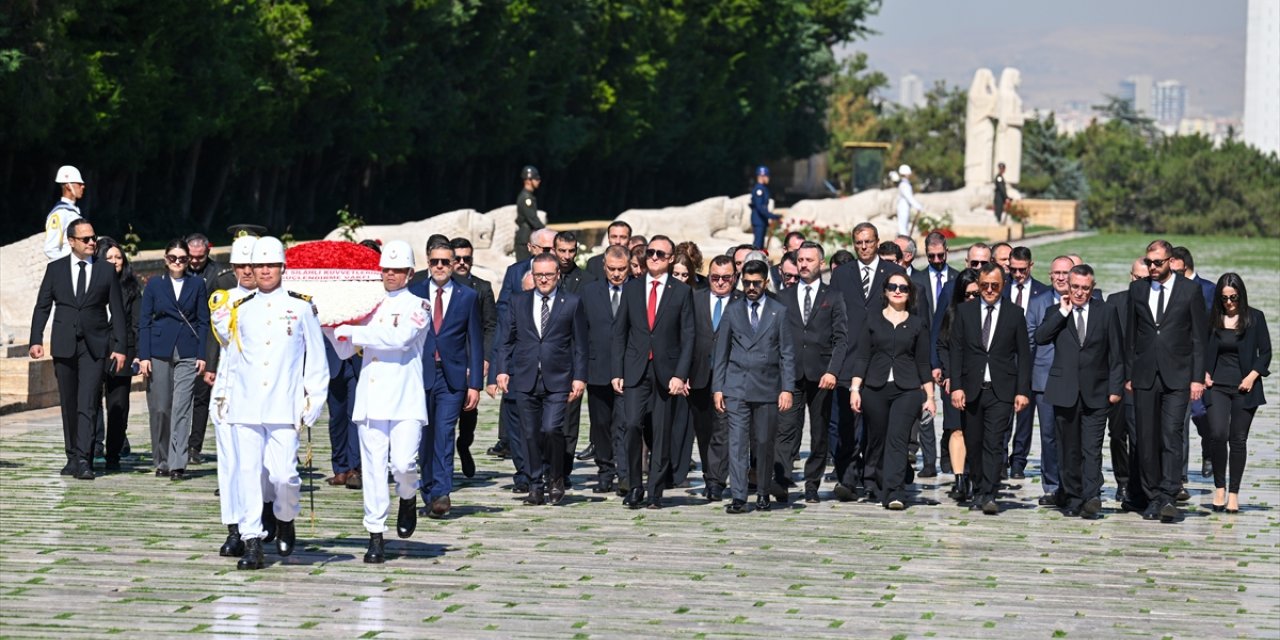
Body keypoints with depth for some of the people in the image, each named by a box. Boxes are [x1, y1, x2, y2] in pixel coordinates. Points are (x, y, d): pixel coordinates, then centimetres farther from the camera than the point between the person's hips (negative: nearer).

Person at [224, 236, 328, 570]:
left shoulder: (302, 307, 5)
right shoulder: (240, 309, 11)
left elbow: (316, 358, 7)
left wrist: (313, 403, 2)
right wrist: (230, 397, 12)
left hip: (284, 407, -2)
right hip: (246, 407, 2)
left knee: (284, 473, -8)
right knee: (247, 472, -4)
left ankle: (285, 520, 21)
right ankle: (252, 542, 0)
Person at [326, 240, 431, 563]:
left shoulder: (418, 306, 3)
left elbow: (400, 338, -16)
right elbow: (344, 350, 18)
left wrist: (353, 331, -13)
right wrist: (330, 327, 1)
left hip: (405, 400, -3)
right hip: (370, 399, 3)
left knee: (403, 463, -15)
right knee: (373, 468, 1)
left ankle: (408, 499, 18)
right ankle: (376, 535, 7)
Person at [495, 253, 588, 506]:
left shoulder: (572, 303, 5)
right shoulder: (519, 302, 11)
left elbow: (580, 344, 5)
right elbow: (505, 339, 11)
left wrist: (579, 377, -1)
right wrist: (502, 370, 0)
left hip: (557, 380, -3)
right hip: (525, 379, 3)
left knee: (551, 429, -15)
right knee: (531, 434, 4)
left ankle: (556, 478, 7)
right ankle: (536, 486, 14)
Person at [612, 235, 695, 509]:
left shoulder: (682, 291, 3)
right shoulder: (631, 288, 9)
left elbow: (688, 337, 1)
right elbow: (619, 332, 9)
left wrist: (680, 375, -9)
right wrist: (617, 372, 2)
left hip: (666, 372, -1)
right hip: (635, 371, 1)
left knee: (662, 433, 2)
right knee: (632, 425, -13)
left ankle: (655, 493, 10)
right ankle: (635, 486, -1)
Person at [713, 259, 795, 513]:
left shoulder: (779, 312, 5)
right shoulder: (732, 311, 9)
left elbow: (787, 353, 3)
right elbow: (721, 351, 10)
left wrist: (787, 388, -5)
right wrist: (717, 387, 3)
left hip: (767, 387, 0)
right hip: (736, 387, 0)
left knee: (764, 442, 6)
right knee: (738, 442, -8)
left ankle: (763, 493, 19)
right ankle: (738, 497, -10)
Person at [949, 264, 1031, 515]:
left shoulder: (1015, 314, 6)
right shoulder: (964, 311, 7)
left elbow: (1024, 355, 5)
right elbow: (956, 351, 5)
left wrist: (1023, 391, -3)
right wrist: (956, 386, -4)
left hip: (1001, 391, -2)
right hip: (971, 390, 2)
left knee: (994, 444, -11)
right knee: (973, 445, 6)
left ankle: (989, 495, -15)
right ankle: (978, 492, 18)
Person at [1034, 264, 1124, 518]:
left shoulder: (1107, 312, 6)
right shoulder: (1055, 313, 9)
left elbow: (1116, 354, 6)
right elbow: (1040, 338, -9)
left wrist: (1116, 388, -1)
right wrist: (1062, 313, -10)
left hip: (1095, 392, -2)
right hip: (1064, 392, 2)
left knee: (1092, 448, -11)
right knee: (1069, 450, 6)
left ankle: (1091, 497, -17)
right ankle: (1073, 499, 14)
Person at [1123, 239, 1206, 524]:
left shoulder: (1190, 290, 1)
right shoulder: (1137, 289, 9)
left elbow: (1199, 337, 1)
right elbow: (1131, 334, 13)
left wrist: (1198, 377, -4)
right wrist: (1129, 374, 8)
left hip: (1177, 376, -3)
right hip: (1145, 375, 3)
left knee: (1172, 435, -12)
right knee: (1146, 439, 4)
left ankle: (1168, 497, -16)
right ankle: (1151, 497, 11)